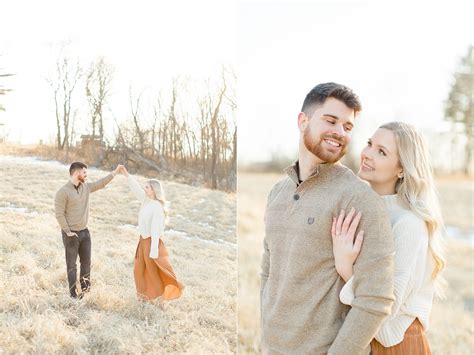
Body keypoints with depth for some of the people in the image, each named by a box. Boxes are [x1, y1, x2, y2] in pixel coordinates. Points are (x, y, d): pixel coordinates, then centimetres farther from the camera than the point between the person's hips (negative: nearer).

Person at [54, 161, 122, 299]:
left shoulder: (86, 187, 4)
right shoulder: (63, 192, -16)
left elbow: (100, 183, 18)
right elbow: (59, 214, -16)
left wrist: (115, 172, 17)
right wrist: (68, 232, -16)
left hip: (84, 232, 7)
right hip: (71, 234, -7)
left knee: (86, 262, 13)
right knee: (72, 264, 4)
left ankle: (86, 290, 27)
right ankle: (73, 294, 13)